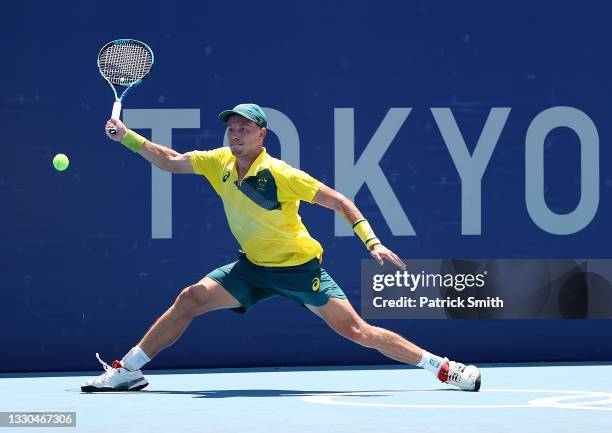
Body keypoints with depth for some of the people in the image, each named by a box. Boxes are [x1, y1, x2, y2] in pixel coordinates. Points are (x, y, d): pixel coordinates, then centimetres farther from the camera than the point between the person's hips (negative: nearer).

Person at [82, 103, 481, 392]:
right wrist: (127, 137, 1)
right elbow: (171, 161, 11)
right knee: (190, 299, -7)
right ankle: (126, 372, 3)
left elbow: (339, 201, -18)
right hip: (254, 267, 6)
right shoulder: (219, 163, -3)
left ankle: (447, 369, -10)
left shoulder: (280, 174, -21)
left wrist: (373, 242, -26)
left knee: (356, 330, -16)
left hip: (299, 266, -6)